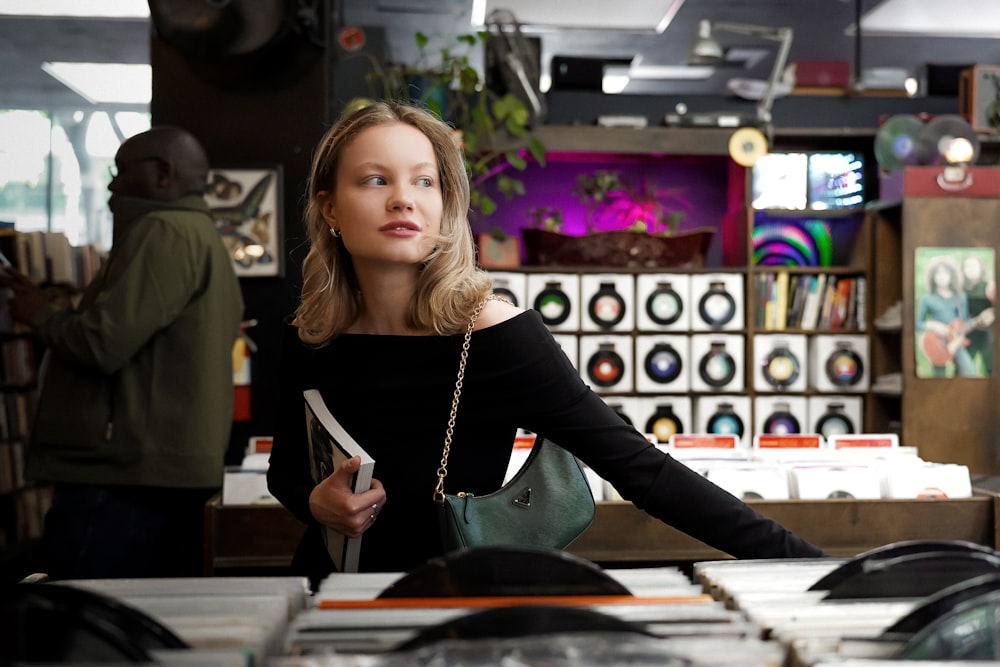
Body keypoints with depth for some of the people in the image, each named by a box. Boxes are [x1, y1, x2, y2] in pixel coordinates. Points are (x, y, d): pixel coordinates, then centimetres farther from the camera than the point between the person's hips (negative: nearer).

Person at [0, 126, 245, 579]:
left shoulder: (165, 233, -11)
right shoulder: (202, 237, 23)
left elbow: (103, 345, -20)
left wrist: (41, 315, -1)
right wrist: (48, 308, 19)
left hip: (120, 481, -10)